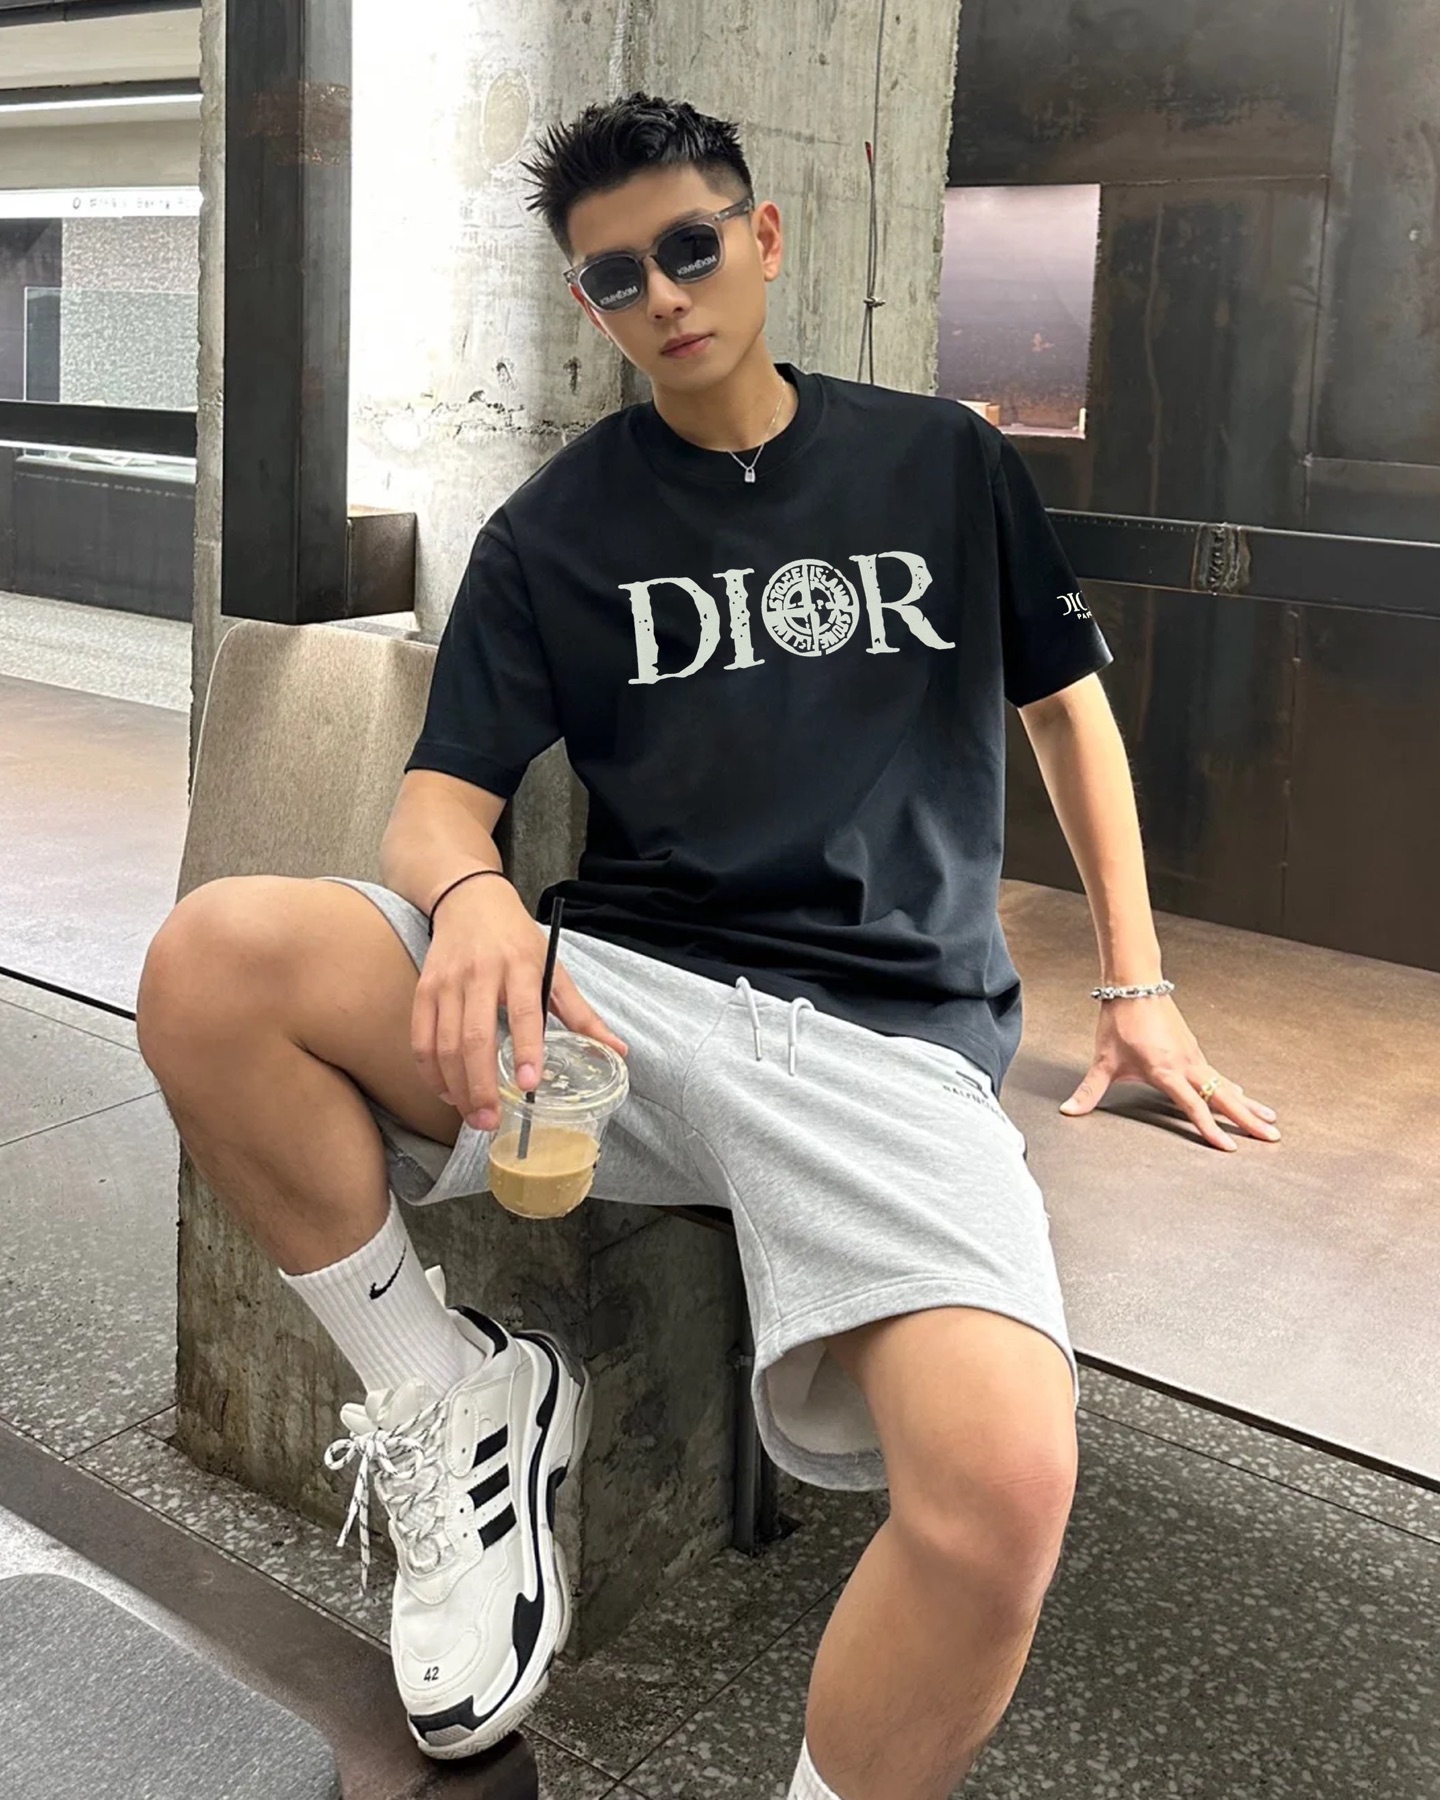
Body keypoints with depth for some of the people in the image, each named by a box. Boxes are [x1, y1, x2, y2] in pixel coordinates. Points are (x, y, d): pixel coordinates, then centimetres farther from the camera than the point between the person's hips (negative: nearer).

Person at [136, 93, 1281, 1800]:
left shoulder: (946, 465, 14)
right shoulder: (553, 530, 11)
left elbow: (1068, 705, 23)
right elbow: (437, 804, 4)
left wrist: (1138, 984, 15)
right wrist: (471, 892, -21)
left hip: (888, 1029, -1)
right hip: (623, 982, 2)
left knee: (1000, 1490, -32)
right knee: (210, 964, -26)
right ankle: (451, 1400, -5)